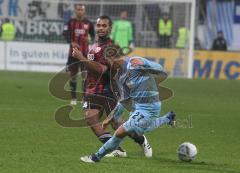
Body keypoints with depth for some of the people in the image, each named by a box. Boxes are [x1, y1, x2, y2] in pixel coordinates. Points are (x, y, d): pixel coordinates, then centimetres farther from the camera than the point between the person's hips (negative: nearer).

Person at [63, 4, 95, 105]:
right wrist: (72, 42, -28)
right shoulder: (71, 22, 1)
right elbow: (65, 33, -10)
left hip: (84, 52, 0)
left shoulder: (88, 23, 5)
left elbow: (93, 35, 13)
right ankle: (73, 98, 13)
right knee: (73, 75, 4)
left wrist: (90, 38, -12)